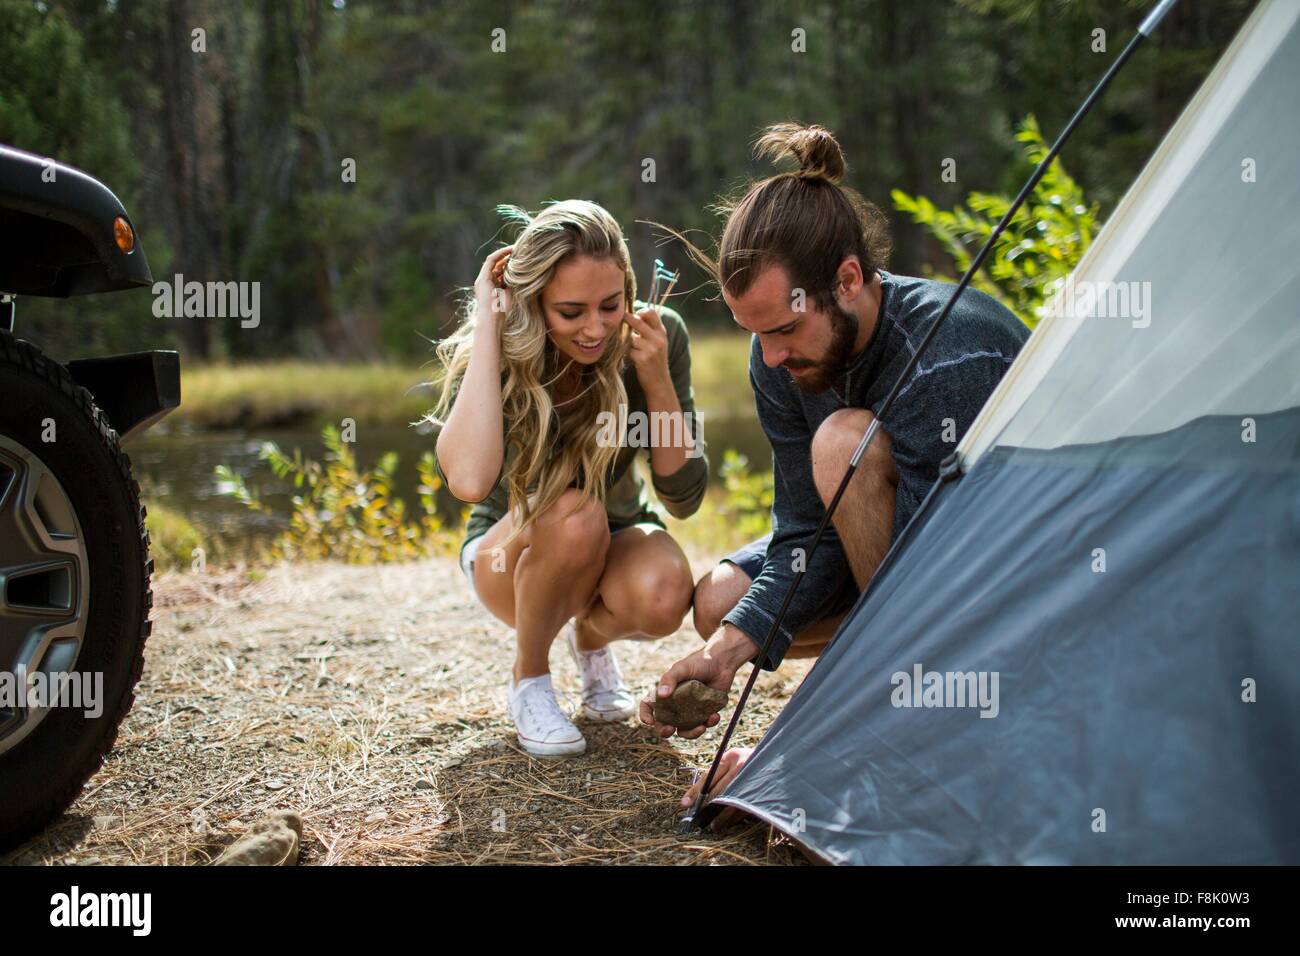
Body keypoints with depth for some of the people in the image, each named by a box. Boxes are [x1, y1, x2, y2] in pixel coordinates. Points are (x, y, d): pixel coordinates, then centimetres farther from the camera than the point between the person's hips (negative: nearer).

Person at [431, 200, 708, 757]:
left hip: (617, 542, 2)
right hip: (511, 553, -2)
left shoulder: (656, 336, -19)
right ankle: (529, 681, -9)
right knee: (573, 513, -37)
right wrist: (488, 325, -41)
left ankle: (592, 639, 4)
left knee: (663, 596, -34)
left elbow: (683, 497, -17)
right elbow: (469, 481, -46)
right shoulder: (493, 357, -25)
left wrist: (657, 379, -31)